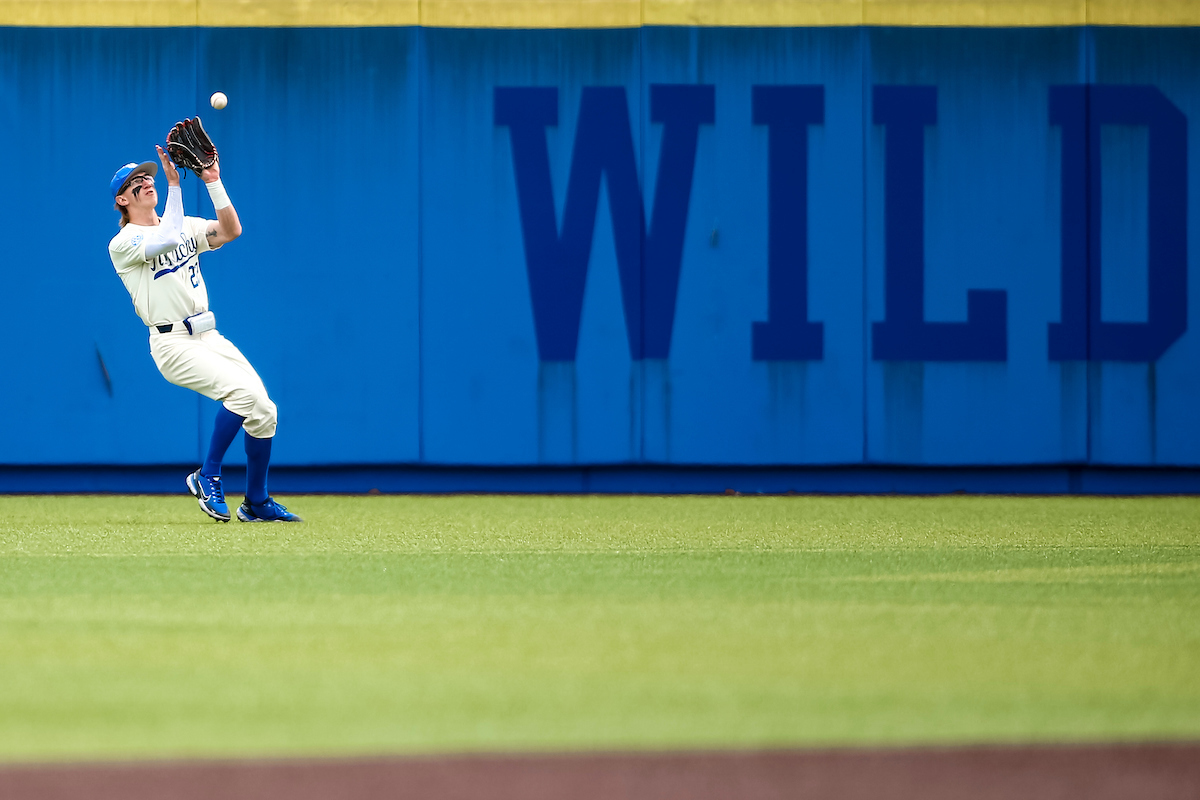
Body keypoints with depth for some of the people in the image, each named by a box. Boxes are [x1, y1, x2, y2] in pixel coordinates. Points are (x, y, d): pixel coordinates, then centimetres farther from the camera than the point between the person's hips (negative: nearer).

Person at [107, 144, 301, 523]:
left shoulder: (186, 225, 16)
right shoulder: (122, 244, -5)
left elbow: (230, 231, 2)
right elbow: (168, 239, -23)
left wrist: (212, 182, -6)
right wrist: (175, 185, -21)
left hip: (209, 336, 7)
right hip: (173, 343, -7)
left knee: (263, 409, 0)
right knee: (242, 391, -26)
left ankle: (257, 503, 16)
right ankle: (207, 477, -11)